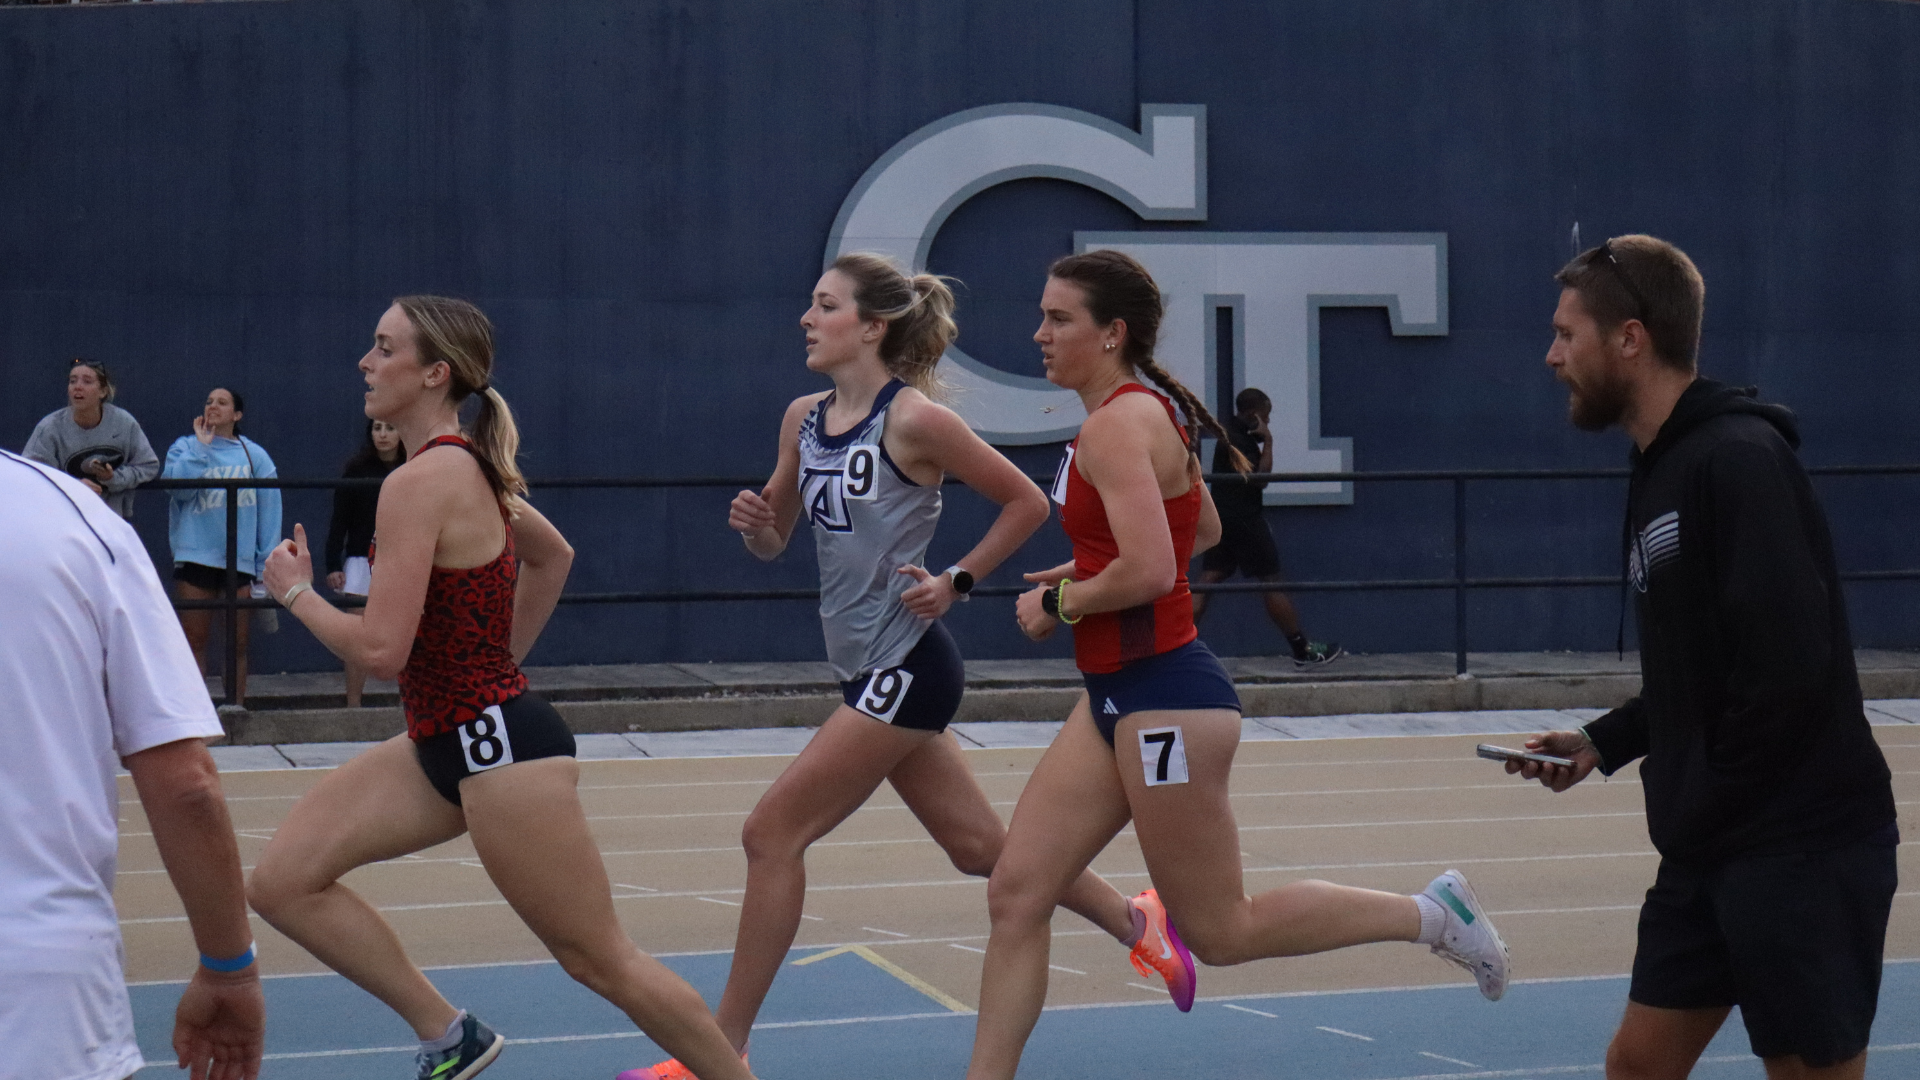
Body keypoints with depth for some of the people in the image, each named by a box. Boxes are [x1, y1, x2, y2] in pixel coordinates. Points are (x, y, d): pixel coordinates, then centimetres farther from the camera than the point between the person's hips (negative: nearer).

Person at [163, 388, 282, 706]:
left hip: (242, 559, 1)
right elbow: (177, 484, -12)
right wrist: (202, 446, -6)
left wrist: (267, 564, 1)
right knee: (194, 640, -2)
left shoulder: (254, 455, 10)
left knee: (238, 643, 6)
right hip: (196, 557, -1)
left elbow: (269, 510, 7)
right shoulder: (185, 447, 8)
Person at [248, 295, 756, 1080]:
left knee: (600, 960, 0)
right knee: (283, 882, 2)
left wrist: (296, 592, -7)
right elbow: (553, 555, 27)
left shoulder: (419, 483, -19)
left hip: (500, 747, -10)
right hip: (444, 739, 10)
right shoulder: (470, 465, 9)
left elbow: (379, 649, -23)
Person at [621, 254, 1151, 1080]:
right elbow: (775, 540, 16)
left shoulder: (914, 420, -13)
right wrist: (754, 522, -6)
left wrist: (956, 580, -11)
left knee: (773, 834, -9)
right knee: (979, 845, 15)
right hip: (869, 668, 8)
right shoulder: (804, 419, 8)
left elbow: (1027, 502, -5)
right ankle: (1137, 922, 33)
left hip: (904, 665, -8)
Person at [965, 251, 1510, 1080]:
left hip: (1163, 698, -10)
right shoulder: (1145, 410, 12)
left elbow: (1148, 572, -29)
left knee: (1219, 931, 1)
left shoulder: (1117, 425, -18)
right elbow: (1202, 531, 26)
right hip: (1117, 696, 10)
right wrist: (1078, 572, 19)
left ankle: (1430, 914, 12)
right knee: (1015, 895, 5)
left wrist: (1059, 600, -12)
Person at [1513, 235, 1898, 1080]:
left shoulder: (1739, 459, -16)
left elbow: (1789, 664, -24)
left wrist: (1707, 806, -15)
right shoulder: (1660, 472, 13)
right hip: (1709, 851, 9)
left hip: (1804, 848, -9)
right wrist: (1604, 742, 9)